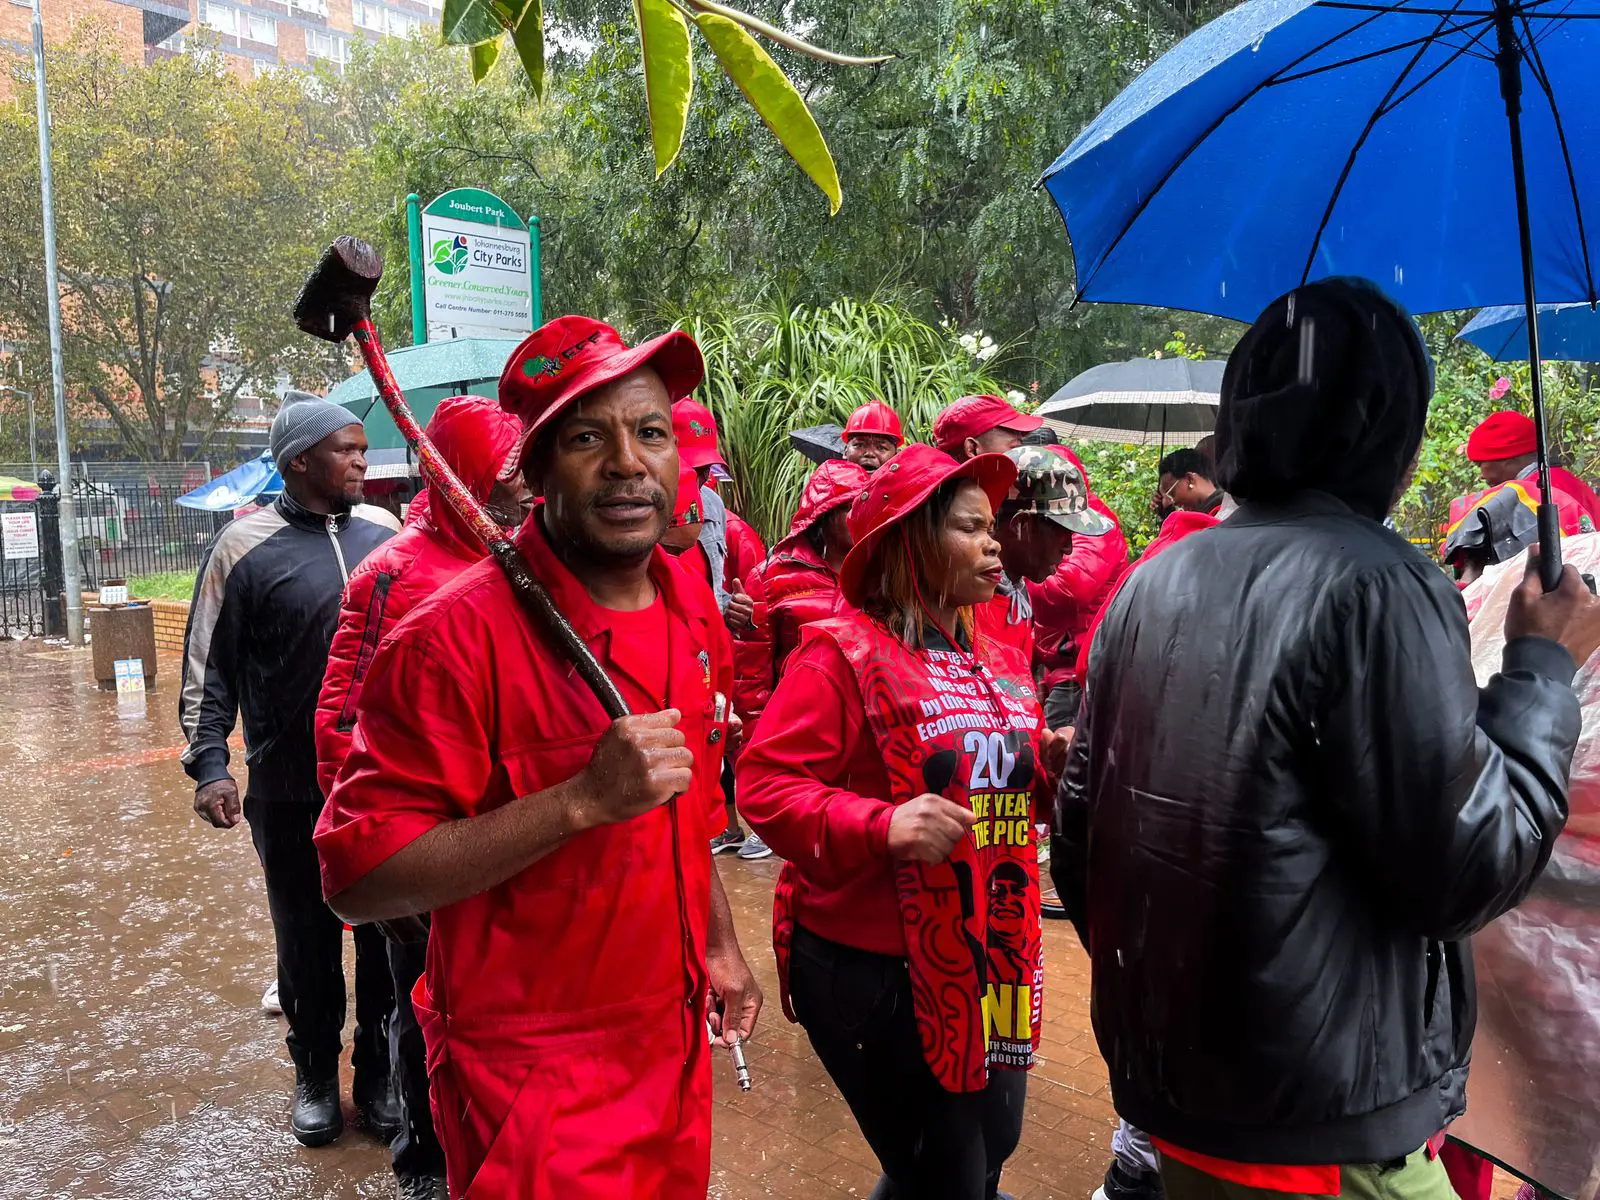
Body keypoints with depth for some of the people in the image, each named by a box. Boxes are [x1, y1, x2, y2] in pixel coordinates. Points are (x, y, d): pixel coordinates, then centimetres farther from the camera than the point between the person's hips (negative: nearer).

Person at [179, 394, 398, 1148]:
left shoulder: (386, 538, 5)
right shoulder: (246, 547, -4)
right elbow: (209, 667, -2)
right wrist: (208, 762, -9)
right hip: (291, 790, -2)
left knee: (390, 933, 10)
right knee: (307, 940, 12)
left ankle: (380, 1071, 29)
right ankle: (315, 1074, 32)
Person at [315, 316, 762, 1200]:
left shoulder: (692, 607, 0)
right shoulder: (459, 635, -23)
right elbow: (359, 878, -25)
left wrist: (719, 944, 14)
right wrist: (583, 800, -32)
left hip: (675, 1043, 7)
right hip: (532, 1078, -7)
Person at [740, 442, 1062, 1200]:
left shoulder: (1000, 661, 8)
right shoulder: (845, 651, -15)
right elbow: (764, 783, -20)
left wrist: (1050, 763, -4)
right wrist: (881, 825, -32)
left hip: (991, 959, 8)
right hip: (871, 967, -7)